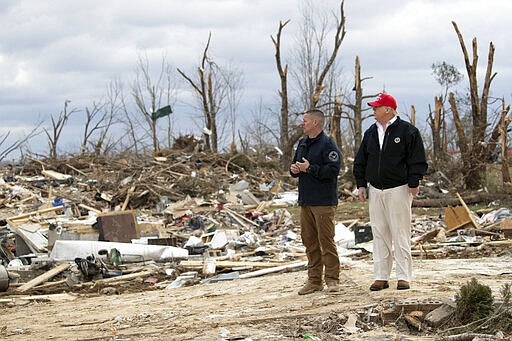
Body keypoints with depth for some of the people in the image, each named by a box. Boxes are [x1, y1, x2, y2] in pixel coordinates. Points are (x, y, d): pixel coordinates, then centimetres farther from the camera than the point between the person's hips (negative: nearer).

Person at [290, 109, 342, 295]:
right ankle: (314, 280, 15)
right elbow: (295, 166, 26)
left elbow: (333, 169, -19)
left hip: (324, 202, -8)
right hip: (305, 201, 8)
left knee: (326, 241, -7)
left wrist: (309, 168, -18)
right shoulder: (302, 143, 17)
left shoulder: (327, 144, -10)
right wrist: (294, 169, 2)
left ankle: (332, 279, 0)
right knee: (309, 241, 9)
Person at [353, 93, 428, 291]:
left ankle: (404, 277, -1)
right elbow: (361, 161, 19)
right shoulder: (371, 133, 14)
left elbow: (417, 160, -5)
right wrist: (361, 184, 11)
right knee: (379, 234, 5)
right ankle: (381, 277, 9)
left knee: (400, 234, -5)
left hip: (398, 189, -6)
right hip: (375, 190, 6)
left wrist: (413, 183, -11)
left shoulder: (407, 131, -4)